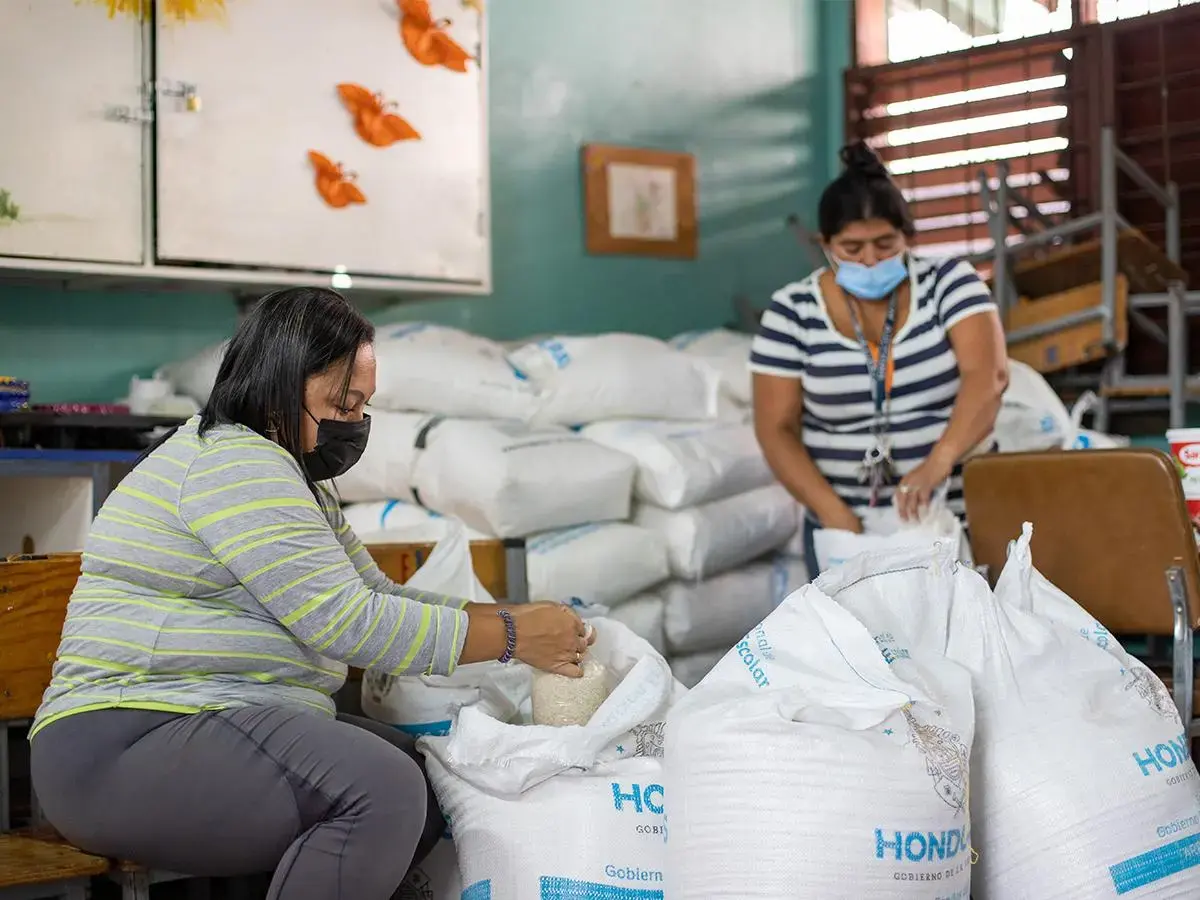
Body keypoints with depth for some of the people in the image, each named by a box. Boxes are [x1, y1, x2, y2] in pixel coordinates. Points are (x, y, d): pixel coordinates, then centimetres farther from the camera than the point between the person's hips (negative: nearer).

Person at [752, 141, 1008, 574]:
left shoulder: (948, 282, -3)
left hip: (954, 516, 0)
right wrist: (833, 512, -18)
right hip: (845, 527, 0)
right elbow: (776, 430, -3)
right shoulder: (792, 313, -3)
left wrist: (939, 461, -34)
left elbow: (988, 375, -17)